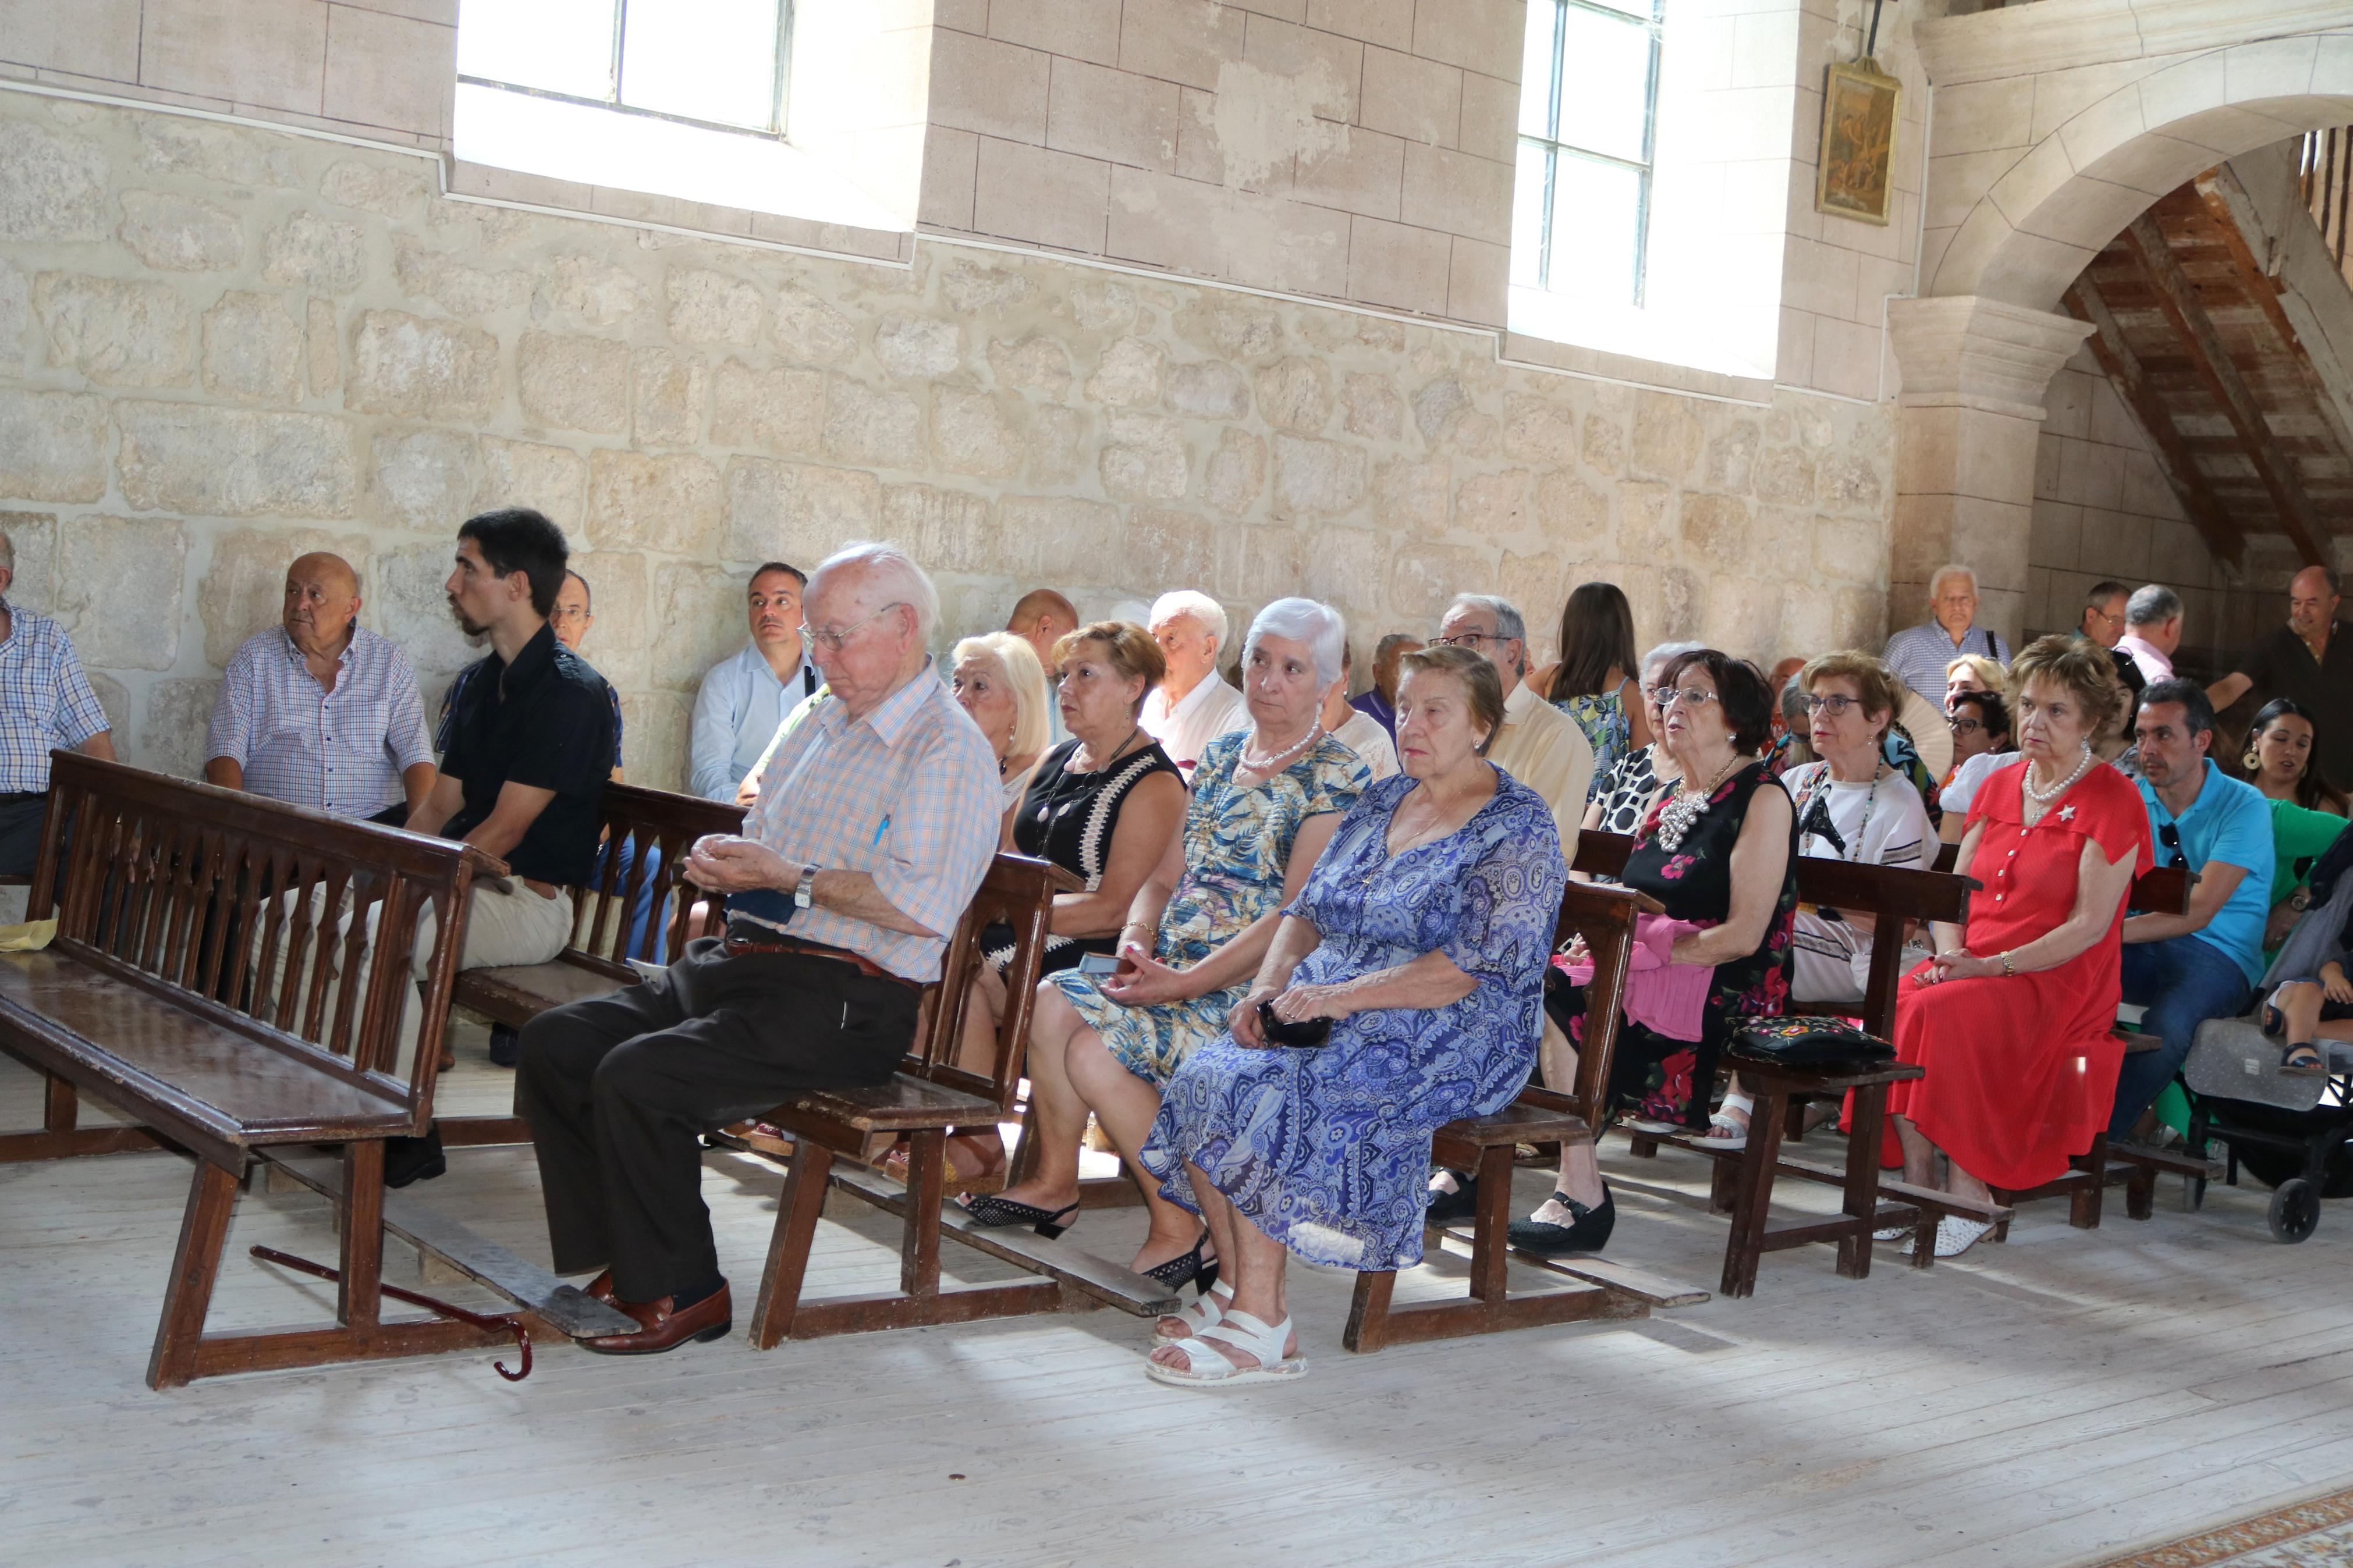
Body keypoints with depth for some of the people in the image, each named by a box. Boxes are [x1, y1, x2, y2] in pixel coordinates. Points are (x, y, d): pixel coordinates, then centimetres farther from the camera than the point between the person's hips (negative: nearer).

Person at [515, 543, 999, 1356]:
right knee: (555, 1041, -3)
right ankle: (619, 1260, 2)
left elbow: (923, 904, -24)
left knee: (637, 1077, -25)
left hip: (840, 1000, -9)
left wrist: (785, 877, -16)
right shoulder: (823, 721, 20)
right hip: (741, 958, 10)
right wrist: (723, 855, 5)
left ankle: (682, 1293, -8)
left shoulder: (948, 750, -10)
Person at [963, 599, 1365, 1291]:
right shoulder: (1220, 755, 15)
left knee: (1094, 1052, -23)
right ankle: (1054, 1182, 2)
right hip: (1177, 967, 7)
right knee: (1056, 998, -15)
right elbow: (1164, 877, 16)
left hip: (1257, 986, -7)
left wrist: (1187, 983, -20)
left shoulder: (1334, 777, -8)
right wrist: (1137, 941, -5)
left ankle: (1181, 1234, -10)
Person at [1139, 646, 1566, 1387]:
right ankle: (1238, 1288, -9)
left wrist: (1342, 996, -24)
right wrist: (1270, 985, -5)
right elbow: (1309, 910, 16)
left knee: (1263, 1097, -28)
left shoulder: (1518, 827, -7)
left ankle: (1262, 1327, -21)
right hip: (1333, 1011, 7)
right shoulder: (1381, 803, 17)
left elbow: (1470, 970, -18)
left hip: (1453, 1040, -7)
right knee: (1208, 1075, -18)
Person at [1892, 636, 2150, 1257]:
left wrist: (1994, 966, -20)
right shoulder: (2000, 786, 16)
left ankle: (1970, 1197, -23)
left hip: (2060, 981, -6)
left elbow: (2090, 926, -12)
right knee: (1891, 1004, -25)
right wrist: (1950, 953, -7)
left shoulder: (2113, 800, -4)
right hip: (1974, 967, 6)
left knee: (1941, 1014, -33)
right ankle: (1917, 1181, -19)